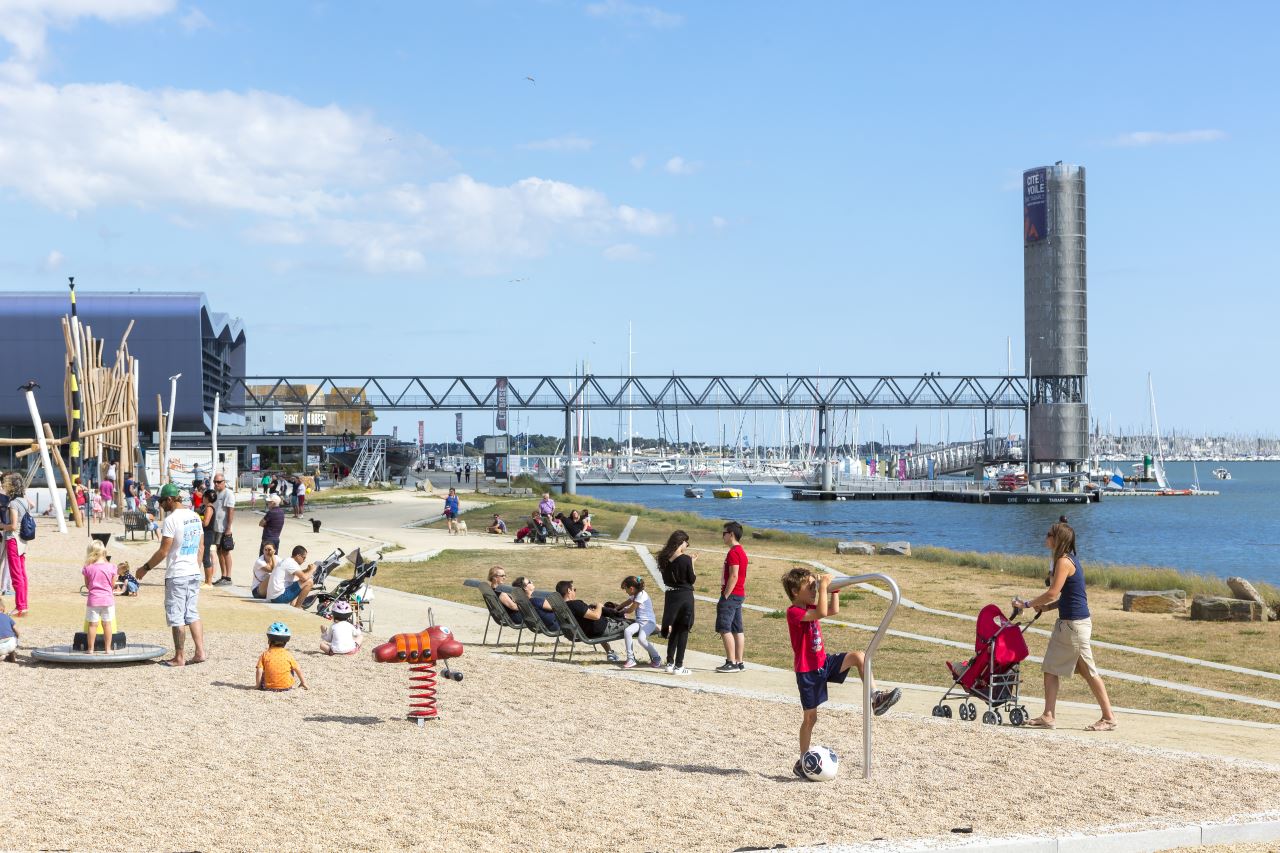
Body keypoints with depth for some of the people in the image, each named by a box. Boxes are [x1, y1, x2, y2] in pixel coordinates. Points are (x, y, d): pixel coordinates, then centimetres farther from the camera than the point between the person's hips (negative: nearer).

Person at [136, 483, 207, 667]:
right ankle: (200, 652, 8)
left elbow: (163, 551, -15)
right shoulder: (195, 517, 9)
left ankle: (180, 657, 4)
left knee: (176, 617, 1)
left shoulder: (172, 519, -15)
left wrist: (145, 567, -5)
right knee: (193, 614, 13)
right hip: (194, 573, 8)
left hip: (176, 575, -8)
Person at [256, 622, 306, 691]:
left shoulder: (265, 655, -2)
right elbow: (298, 669, 7)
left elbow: (259, 671, -9)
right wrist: (303, 682, 20)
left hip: (269, 687, 0)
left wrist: (258, 685, 2)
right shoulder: (288, 655, 1)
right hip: (286, 687, 0)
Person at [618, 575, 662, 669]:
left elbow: (630, 609, -9)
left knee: (642, 639, -32)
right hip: (639, 621, 8)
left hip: (648, 622, -8)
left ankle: (657, 658, -6)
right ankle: (630, 659, -20)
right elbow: (627, 603, 35)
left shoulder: (641, 595, -15)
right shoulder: (635, 595, 14)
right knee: (627, 631, -23)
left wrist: (622, 611, 10)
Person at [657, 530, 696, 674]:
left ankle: (670, 662, 19)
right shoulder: (685, 559, -15)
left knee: (673, 629, 18)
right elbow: (692, 579, -8)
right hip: (685, 596, -5)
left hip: (671, 596, 5)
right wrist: (692, 562, 1)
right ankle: (678, 666, 3)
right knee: (683, 631, 3)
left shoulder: (665, 559, 1)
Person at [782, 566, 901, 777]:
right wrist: (823, 586, -29)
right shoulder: (793, 612, -21)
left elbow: (834, 610, 16)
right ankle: (802, 763, 15)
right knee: (810, 717, 1)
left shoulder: (809, 608, 6)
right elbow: (822, 613, -35)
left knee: (858, 656, -15)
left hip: (824, 663, 7)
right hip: (807, 672, -7)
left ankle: (875, 698, -15)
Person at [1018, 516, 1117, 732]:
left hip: (1074, 623, -10)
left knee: (1088, 672, -3)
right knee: (1051, 668, 12)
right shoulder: (1070, 559, 13)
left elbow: (1052, 593, -20)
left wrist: (1027, 604, -9)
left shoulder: (1064, 561, -16)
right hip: (1067, 622, 10)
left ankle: (1109, 718, 4)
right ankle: (1048, 716, 15)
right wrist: (1046, 607, 6)